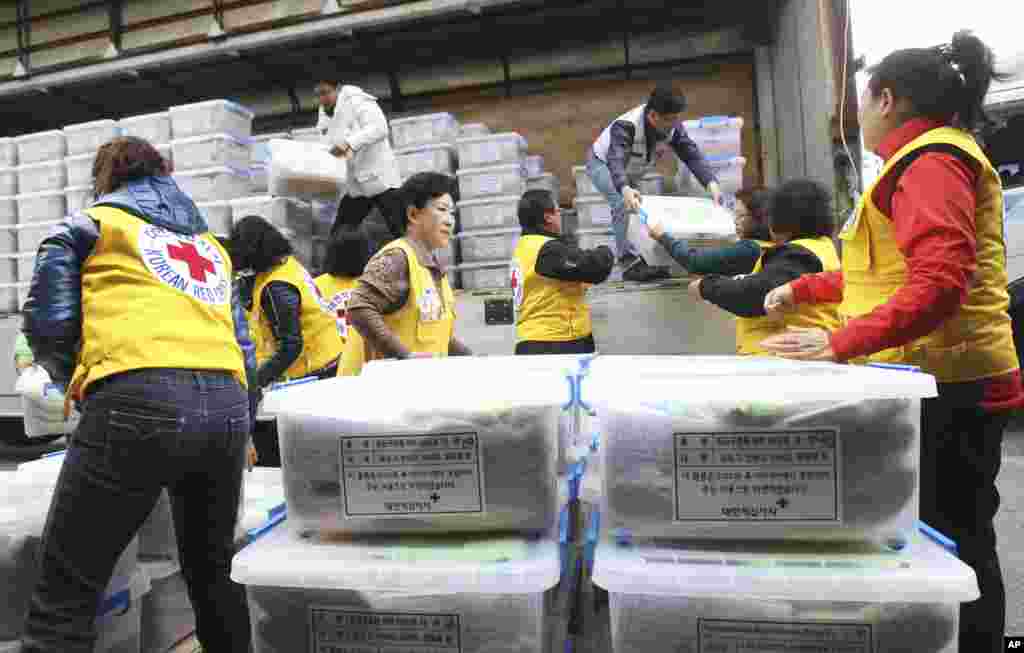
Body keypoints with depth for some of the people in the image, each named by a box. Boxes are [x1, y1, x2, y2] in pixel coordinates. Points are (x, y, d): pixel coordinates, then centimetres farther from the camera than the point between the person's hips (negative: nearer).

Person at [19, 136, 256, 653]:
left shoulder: (87, 226, 18)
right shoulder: (211, 243, 31)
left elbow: (46, 325, 9)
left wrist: (80, 382, 27)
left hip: (140, 402, -5)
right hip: (228, 407, 5)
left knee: (66, 594, 4)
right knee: (212, 567, 22)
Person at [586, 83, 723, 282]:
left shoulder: (673, 127, -20)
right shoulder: (625, 126, -38)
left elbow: (692, 155, -24)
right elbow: (615, 161, -51)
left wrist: (711, 183, -39)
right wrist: (625, 189, -70)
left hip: (629, 172, 7)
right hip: (603, 163, -7)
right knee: (624, 203, -29)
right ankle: (630, 262, -28)